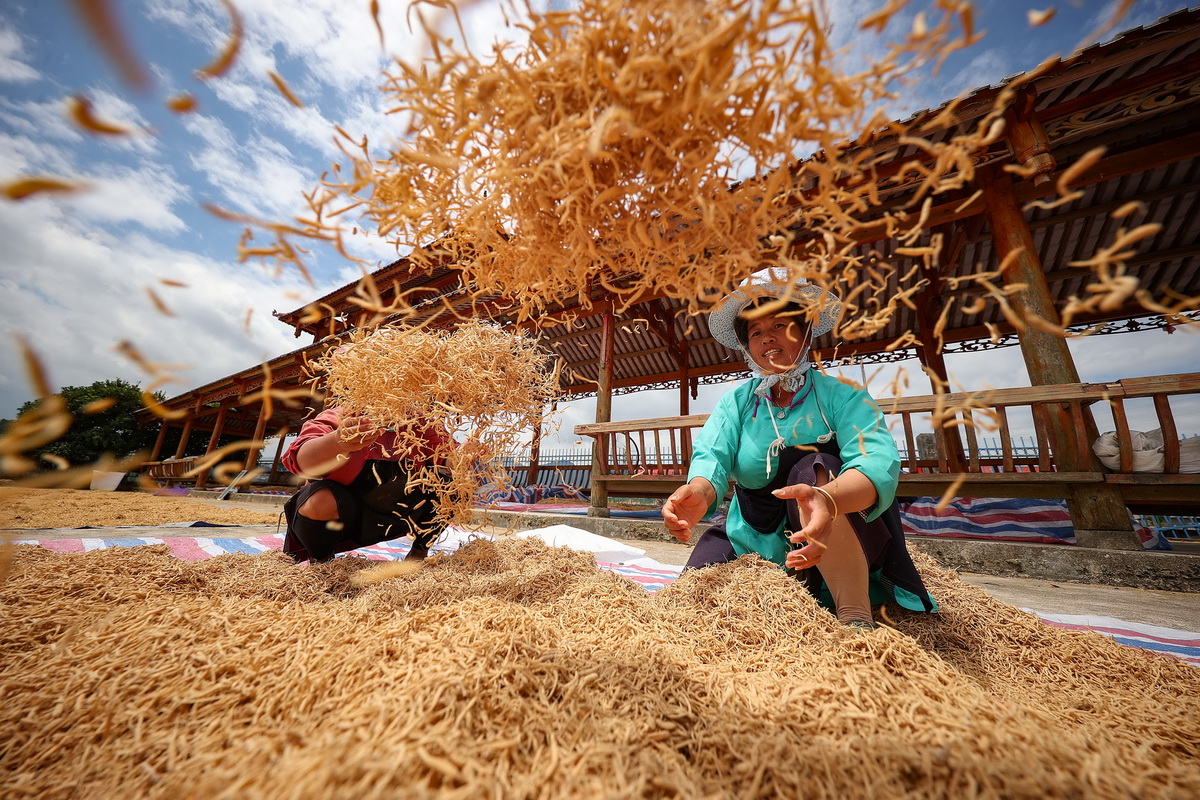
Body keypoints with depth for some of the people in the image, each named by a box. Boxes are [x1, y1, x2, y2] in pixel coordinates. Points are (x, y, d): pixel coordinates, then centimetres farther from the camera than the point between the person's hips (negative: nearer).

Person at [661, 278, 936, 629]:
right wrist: (698, 491, -41)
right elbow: (712, 456, -16)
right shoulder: (735, 403, 1)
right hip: (753, 545, 3)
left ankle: (857, 617, -25)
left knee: (815, 467, -29)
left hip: (846, 552, -3)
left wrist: (827, 499, -48)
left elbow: (879, 463, -25)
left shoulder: (843, 396, -7)